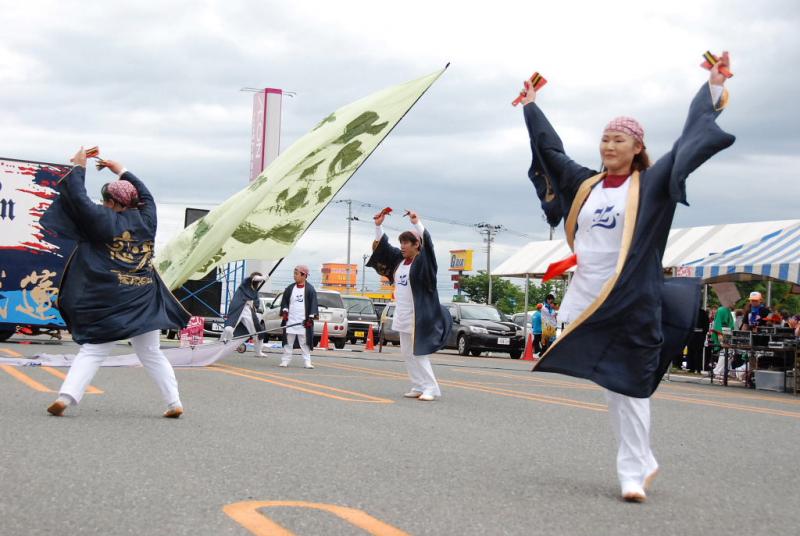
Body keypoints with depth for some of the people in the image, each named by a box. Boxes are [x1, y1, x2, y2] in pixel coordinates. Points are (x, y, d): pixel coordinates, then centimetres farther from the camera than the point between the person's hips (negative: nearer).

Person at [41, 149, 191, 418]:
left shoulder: (104, 219, -4)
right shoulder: (145, 219, 8)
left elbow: (78, 198, 1)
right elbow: (146, 195, 27)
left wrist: (78, 167, 15)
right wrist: (122, 171, 36)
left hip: (109, 301, -3)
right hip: (144, 299, 4)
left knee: (92, 351, 0)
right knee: (151, 354, 12)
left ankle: (66, 396, -14)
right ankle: (174, 402, 8)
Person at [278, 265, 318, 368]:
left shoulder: (310, 289, -2)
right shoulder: (290, 288, 8)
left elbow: (313, 304, -3)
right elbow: (284, 302, 14)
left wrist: (310, 318, -9)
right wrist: (284, 311, -2)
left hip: (303, 321, -3)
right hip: (290, 320, 3)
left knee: (305, 343, 0)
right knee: (288, 342, 6)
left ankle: (307, 362, 3)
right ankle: (285, 361, 10)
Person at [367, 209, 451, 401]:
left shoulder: (423, 261, -10)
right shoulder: (399, 259, 9)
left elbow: (427, 243, -29)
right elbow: (382, 247, 18)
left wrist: (417, 223, -39)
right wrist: (378, 226, 9)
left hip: (418, 315, -8)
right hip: (403, 315, 8)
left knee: (418, 352, -9)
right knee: (407, 353, 10)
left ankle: (431, 388, -5)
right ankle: (419, 387, 15)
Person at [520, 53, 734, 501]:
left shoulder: (651, 184, 0)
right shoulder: (585, 184, 11)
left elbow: (689, 140, 0)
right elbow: (550, 149, 23)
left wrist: (714, 87, 2)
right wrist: (531, 105, 30)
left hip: (631, 301, -4)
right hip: (586, 297, 5)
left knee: (628, 384, -4)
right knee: (610, 384, 8)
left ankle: (633, 472, 3)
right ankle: (643, 462, 21)